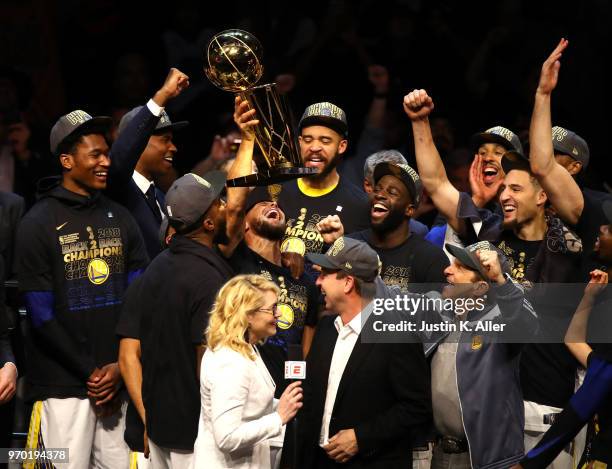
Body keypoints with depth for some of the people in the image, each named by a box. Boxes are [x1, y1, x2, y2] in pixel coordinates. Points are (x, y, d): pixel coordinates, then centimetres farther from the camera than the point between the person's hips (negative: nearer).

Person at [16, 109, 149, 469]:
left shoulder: (121, 219, 12)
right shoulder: (40, 224, -3)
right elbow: (43, 316, -6)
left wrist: (121, 367, -3)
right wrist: (89, 373, -8)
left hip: (117, 381, 5)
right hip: (63, 385, -5)